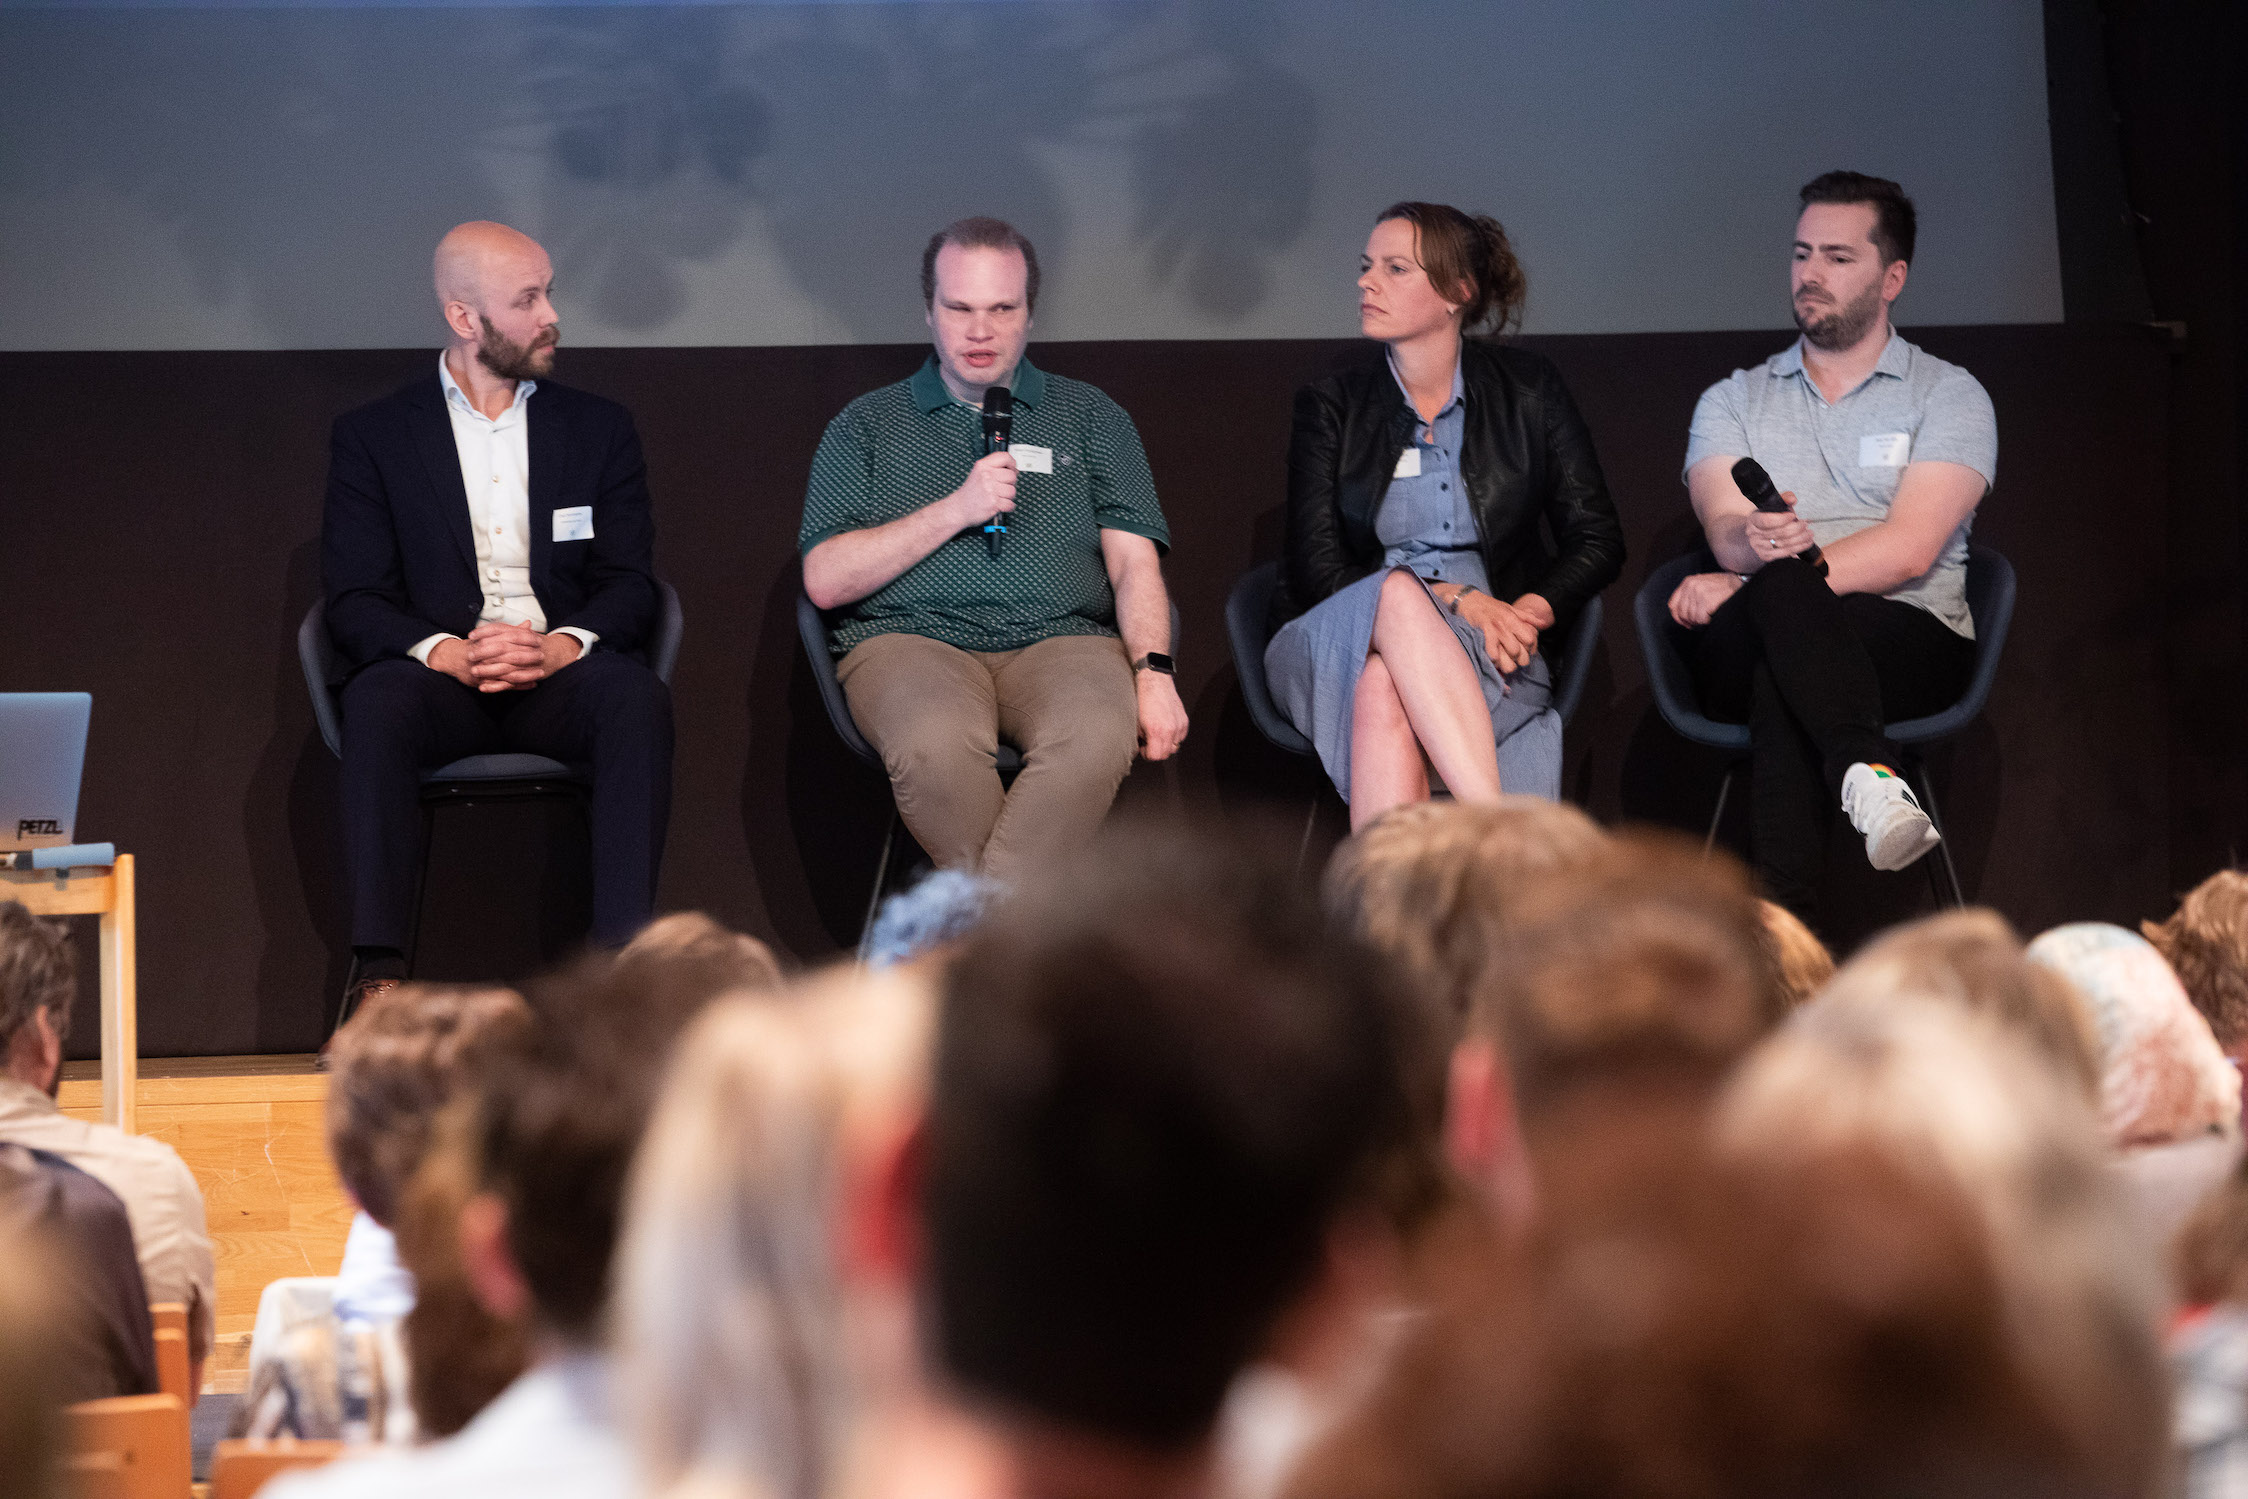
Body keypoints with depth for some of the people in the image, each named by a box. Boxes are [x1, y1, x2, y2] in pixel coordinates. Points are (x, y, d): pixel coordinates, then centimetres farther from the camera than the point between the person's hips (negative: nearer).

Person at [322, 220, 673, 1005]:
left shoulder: (599, 428, 17)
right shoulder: (373, 437, 11)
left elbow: (631, 586, 8)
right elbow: (355, 603, 1)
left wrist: (565, 645, -15)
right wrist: (444, 652, -20)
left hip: (561, 675, 1)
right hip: (442, 676, -1)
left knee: (637, 696, -33)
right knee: (378, 699, -35)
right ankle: (380, 977, -40)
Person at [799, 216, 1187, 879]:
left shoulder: (1090, 416, 20)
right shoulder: (866, 426, 18)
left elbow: (1134, 563, 11)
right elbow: (825, 581, 6)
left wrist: (1153, 672, -9)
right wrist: (954, 511, -3)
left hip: (1061, 640, 1)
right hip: (910, 639, -1)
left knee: (1096, 737, -37)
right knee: (936, 745, -38)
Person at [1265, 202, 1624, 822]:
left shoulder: (1527, 390, 10)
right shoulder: (1330, 407, 9)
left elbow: (1598, 540, 9)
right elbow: (1318, 571, -1)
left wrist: (1530, 612, -12)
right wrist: (1456, 602, -15)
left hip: (1489, 652, 0)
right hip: (1341, 643, 0)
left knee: (1383, 688, -37)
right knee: (1398, 592, -38)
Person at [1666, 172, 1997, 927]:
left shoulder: (1948, 396, 10)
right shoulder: (1732, 402, 20)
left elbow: (1909, 550, -6)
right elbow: (1727, 531, 0)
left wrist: (1745, 584, -14)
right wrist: (1758, 548, -28)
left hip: (1908, 644, -1)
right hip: (1745, 655, 1)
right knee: (1779, 588, -36)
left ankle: (1781, 926, -50)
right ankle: (1867, 773, -59)